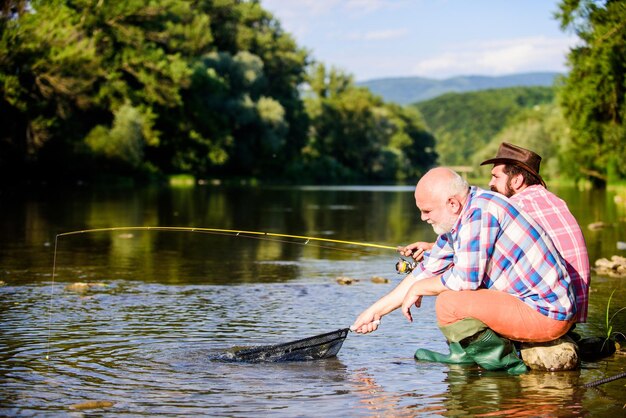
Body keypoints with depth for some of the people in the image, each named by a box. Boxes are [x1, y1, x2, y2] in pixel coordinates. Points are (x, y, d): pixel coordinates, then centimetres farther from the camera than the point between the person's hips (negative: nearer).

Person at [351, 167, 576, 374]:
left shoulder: (480, 212, -18)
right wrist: (375, 310, 17)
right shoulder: (458, 219, 11)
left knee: (449, 302, -22)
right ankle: (463, 355, 10)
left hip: (546, 314, -10)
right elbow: (427, 270, 17)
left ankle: (504, 362, -7)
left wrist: (418, 289, -4)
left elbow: (465, 279, -22)